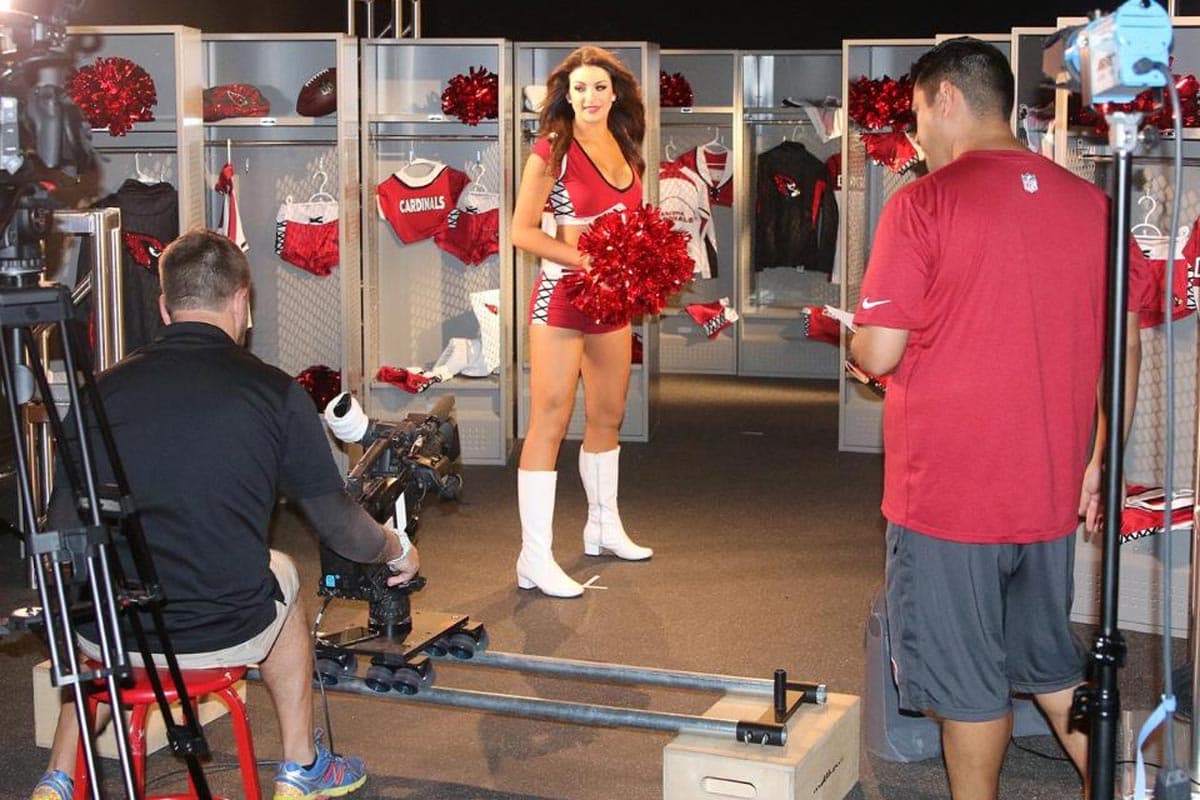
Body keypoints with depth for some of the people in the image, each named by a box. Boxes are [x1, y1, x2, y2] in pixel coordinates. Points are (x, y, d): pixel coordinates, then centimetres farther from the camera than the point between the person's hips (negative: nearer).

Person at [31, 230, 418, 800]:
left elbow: (60, 529, 4)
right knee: (281, 576, 33)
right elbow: (340, 527, 2)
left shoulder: (104, 389, -1)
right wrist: (399, 551, 24)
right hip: (225, 636, -1)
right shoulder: (275, 393, -6)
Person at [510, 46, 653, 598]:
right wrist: (587, 262, -20)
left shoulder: (625, 149, 10)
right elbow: (523, 231, -13)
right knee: (550, 422, -7)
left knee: (608, 416, 17)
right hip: (562, 294, -7)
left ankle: (603, 527, 34)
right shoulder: (553, 150, -9)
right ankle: (535, 558, -6)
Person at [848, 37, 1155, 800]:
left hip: (947, 495, -5)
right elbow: (1126, 351, 7)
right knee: (1053, 663, 22)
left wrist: (856, 340, 8)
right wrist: (1099, 460, 16)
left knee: (969, 683, 8)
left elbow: (879, 354, -15)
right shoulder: (1090, 202, 3)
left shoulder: (923, 203, -13)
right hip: (1049, 490, 5)